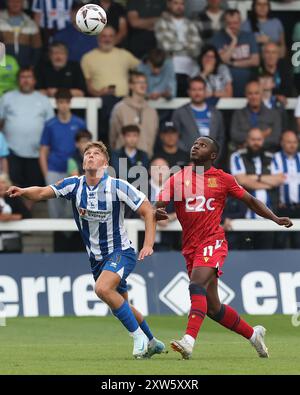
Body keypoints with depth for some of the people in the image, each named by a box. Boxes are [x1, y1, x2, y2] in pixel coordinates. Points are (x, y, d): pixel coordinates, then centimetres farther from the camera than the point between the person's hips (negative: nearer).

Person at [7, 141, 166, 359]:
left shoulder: (117, 186, -16)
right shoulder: (74, 185, -4)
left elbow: (148, 210, -12)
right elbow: (43, 193, -10)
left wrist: (148, 244, -21)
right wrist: (23, 191, -32)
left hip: (120, 252, -6)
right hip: (96, 258, 6)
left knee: (103, 288, -30)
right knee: (121, 306, 14)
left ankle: (139, 337, -17)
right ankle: (152, 343, 36)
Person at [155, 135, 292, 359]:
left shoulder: (223, 179, 5)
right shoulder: (177, 179, 9)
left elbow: (250, 201, 13)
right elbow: (157, 208, 4)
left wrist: (276, 219, 2)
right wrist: (157, 213, -20)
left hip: (213, 242, -4)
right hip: (190, 248, 4)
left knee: (197, 285, -29)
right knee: (212, 307, 8)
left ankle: (189, 341, -41)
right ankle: (253, 334, 28)